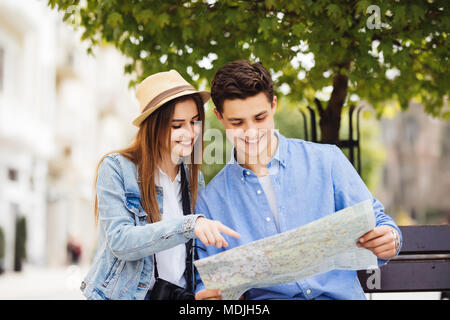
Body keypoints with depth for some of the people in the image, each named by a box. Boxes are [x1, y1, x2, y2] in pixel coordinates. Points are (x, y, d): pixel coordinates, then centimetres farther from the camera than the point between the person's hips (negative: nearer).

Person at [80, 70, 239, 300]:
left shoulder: (194, 178, 12)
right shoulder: (116, 168, -4)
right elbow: (120, 241, -16)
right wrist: (188, 225, -26)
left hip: (180, 294, 4)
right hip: (125, 294, -4)